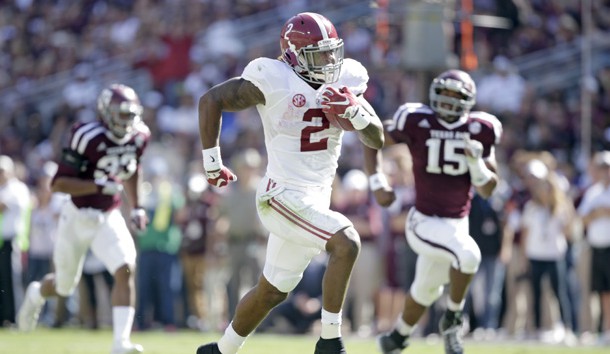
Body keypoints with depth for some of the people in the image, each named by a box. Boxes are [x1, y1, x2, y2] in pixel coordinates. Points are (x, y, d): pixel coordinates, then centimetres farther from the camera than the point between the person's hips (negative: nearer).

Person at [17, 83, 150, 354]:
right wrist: (101, 186, -33)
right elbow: (58, 183, -24)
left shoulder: (139, 137, -5)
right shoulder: (88, 138, -25)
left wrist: (136, 208, 13)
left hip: (109, 218, 4)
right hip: (78, 217, -4)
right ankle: (37, 295, 51)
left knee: (125, 271, -21)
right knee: (65, 286, 14)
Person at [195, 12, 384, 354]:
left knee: (271, 292, 18)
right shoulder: (275, 81, -13)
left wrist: (353, 110, -16)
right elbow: (211, 100, -9)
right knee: (346, 243, -27)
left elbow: (377, 139, 4)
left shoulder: (345, 81, 4)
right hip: (283, 196, -7)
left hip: (316, 198, 7)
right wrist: (212, 161, -8)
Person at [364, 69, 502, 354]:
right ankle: (452, 321, -8)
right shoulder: (416, 122, -13)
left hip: (457, 224, 5)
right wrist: (377, 182, -10)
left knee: (426, 290, 23)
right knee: (468, 255, -31)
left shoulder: (479, 130, -4)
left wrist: (476, 161, -19)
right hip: (425, 222, -5)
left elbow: (487, 190, 0)